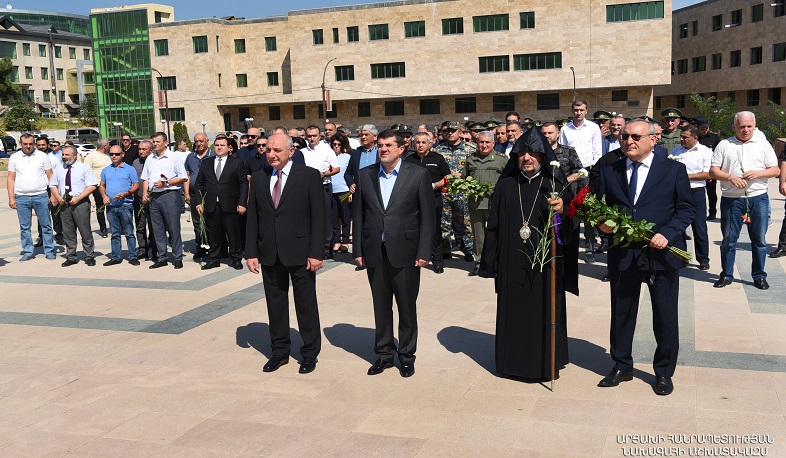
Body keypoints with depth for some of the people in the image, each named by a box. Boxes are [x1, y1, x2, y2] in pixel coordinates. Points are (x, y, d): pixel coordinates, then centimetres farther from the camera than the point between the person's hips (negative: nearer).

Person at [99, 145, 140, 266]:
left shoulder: (129, 169, 2)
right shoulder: (106, 170, 15)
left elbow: (136, 186, -1)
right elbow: (102, 185, 19)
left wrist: (125, 194, -16)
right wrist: (104, 196, 0)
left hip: (125, 205, -4)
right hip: (111, 206, 4)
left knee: (129, 233, -2)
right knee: (115, 233, 9)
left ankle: (132, 257, 3)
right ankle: (115, 257, 15)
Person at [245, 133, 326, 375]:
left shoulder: (309, 176, -5)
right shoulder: (258, 178, 7)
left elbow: (318, 217, -7)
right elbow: (252, 217, 8)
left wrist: (316, 253, -12)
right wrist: (251, 252, 2)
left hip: (300, 253, -4)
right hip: (269, 253, 4)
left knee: (306, 303, 7)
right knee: (275, 303, 12)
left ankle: (310, 352, 21)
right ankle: (280, 351, 26)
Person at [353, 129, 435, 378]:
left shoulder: (418, 175, -3)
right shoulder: (365, 175, 6)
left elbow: (427, 216, -4)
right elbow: (358, 214, 8)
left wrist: (424, 252, -8)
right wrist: (358, 249, 3)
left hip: (405, 252, -3)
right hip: (375, 253, 3)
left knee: (407, 307, 8)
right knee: (381, 307, 12)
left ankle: (406, 355, 23)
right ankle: (384, 353, 26)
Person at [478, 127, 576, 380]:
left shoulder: (555, 187, 0)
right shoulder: (505, 186, 4)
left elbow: (569, 226, -3)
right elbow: (493, 226, 5)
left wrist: (563, 209, -25)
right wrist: (490, 263, 2)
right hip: (512, 264, 2)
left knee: (544, 313, 5)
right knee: (513, 313, 9)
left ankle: (545, 363, 20)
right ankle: (513, 361, 23)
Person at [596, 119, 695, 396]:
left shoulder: (674, 170, 0)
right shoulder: (609, 172, 7)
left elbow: (686, 208, -1)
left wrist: (667, 234, -16)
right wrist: (602, 224, -11)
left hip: (661, 254, -2)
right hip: (622, 255, 2)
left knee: (665, 317, 7)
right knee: (621, 314, 12)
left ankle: (664, 372, 25)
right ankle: (622, 367, 29)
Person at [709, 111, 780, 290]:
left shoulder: (763, 144, 8)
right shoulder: (724, 145, 6)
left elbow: (776, 170, 6)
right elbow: (713, 171, 3)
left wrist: (757, 173, -12)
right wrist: (731, 177, -14)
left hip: (758, 198, 0)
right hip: (731, 199, 0)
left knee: (759, 239, 6)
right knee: (728, 239, 5)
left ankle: (759, 276, 17)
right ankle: (726, 275, 17)